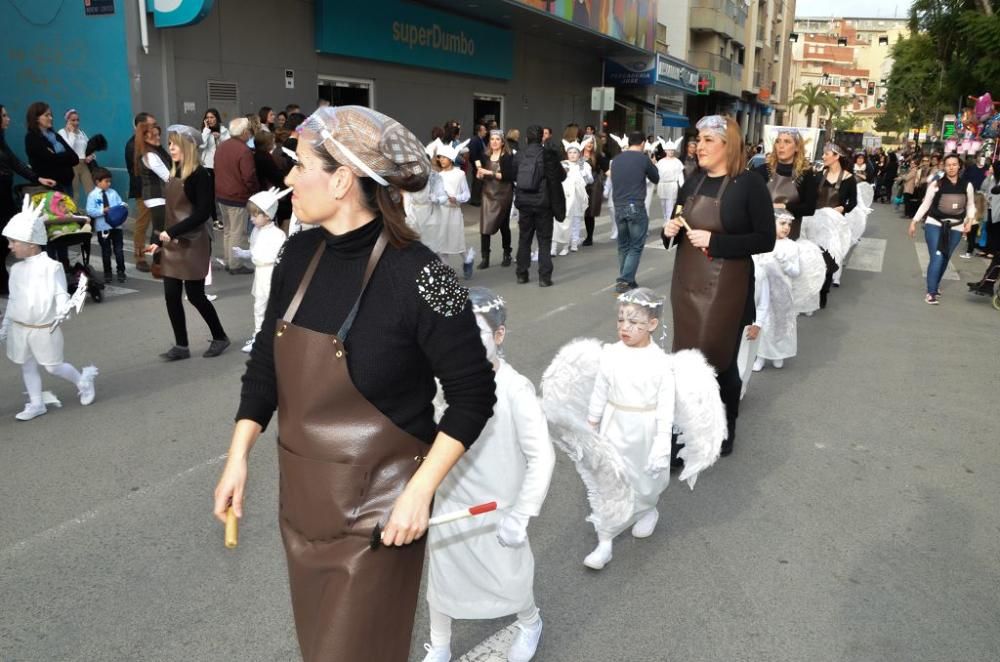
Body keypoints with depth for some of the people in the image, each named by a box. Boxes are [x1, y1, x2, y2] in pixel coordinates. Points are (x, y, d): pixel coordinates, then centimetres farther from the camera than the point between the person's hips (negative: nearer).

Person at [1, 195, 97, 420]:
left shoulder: (51, 267, -17)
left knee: (54, 367, 4)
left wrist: (62, 312, -39)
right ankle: (36, 404, 22)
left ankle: (83, 379, 29)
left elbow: (61, 295, -19)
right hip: (19, 328, 7)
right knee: (27, 365, 12)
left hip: (44, 330, -7)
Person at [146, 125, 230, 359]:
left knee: (195, 295, 0)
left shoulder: (199, 175, -11)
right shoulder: (174, 174, 11)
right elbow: (169, 210, 14)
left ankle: (220, 337, 19)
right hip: (172, 244, 7)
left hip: (193, 245, -7)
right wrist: (158, 240, 11)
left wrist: (172, 232, -21)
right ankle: (181, 346, 15)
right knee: (171, 296, 5)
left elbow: (203, 212, -18)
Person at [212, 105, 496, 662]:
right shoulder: (300, 254, -3)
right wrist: (238, 458, 3)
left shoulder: (417, 277, -22)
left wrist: (420, 491, -18)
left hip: (376, 505, -6)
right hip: (301, 494, 6)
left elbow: (474, 394, -15)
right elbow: (267, 362, 7)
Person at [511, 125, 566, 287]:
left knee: (524, 239, 14)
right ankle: (544, 277, 1)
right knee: (544, 240, 3)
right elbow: (561, 176, -3)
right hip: (543, 202, -3)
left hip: (524, 202, 3)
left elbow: (512, 176, 11)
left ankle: (522, 274, 18)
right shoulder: (548, 155, -10)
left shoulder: (519, 155, 0)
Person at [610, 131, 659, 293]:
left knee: (623, 246, 13)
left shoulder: (616, 159, 8)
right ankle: (624, 281, -7)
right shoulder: (643, 159, -6)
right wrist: (651, 165, 28)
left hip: (619, 207, 5)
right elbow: (655, 179, 10)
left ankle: (626, 280, 18)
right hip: (636, 207, -5)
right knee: (635, 247, 1)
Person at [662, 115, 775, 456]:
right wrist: (671, 231, -3)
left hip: (725, 287, -5)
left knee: (719, 358, 4)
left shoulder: (749, 184, -9)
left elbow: (766, 240, -13)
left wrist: (715, 241, -21)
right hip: (686, 283, 6)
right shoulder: (692, 183, 10)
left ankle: (725, 429, 24)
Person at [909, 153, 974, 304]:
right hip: (934, 224, -3)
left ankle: (935, 285, 31)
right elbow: (925, 204, -2)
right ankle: (931, 292, -5)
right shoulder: (937, 183, -7)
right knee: (936, 258, -11)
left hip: (955, 227, 3)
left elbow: (971, 205, 11)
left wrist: (969, 220, -4)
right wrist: (914, 221, -5)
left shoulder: (967, 185, 1)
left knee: (945, 259, 10)